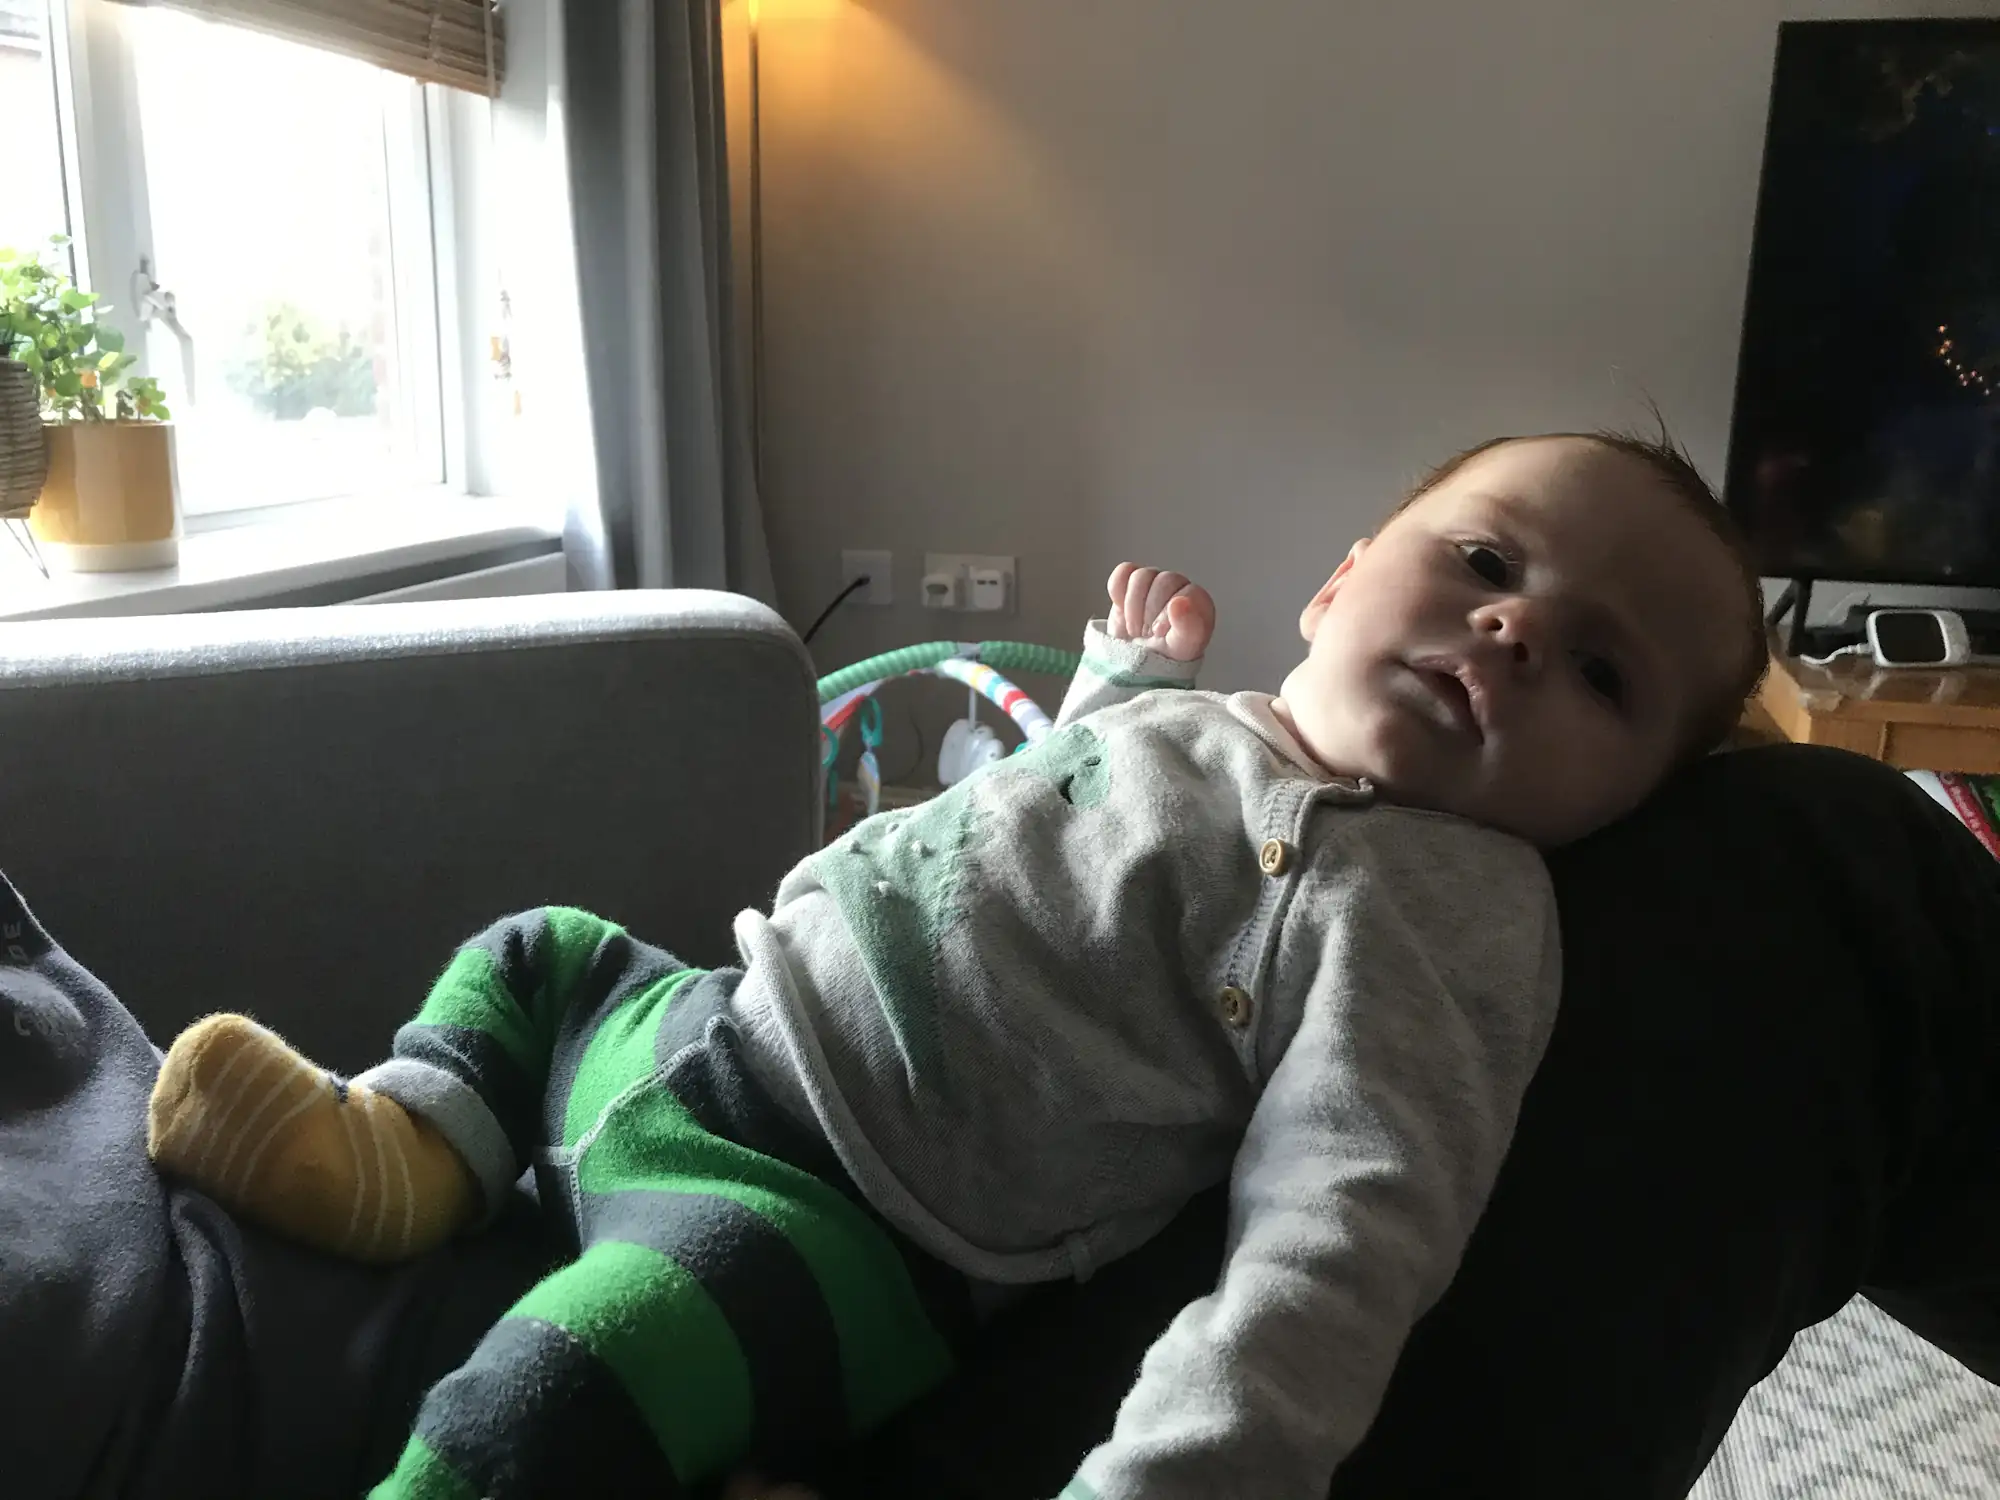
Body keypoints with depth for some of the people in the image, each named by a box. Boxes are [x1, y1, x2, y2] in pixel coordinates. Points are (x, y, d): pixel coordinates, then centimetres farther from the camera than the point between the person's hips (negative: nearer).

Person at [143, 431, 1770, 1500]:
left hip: (830, 1211, -8)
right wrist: (1125, 668, 22)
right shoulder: (1187, 718, 9)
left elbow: (1343, 1240, -30)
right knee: (539, 948, 29)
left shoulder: (1450, 913, -16)